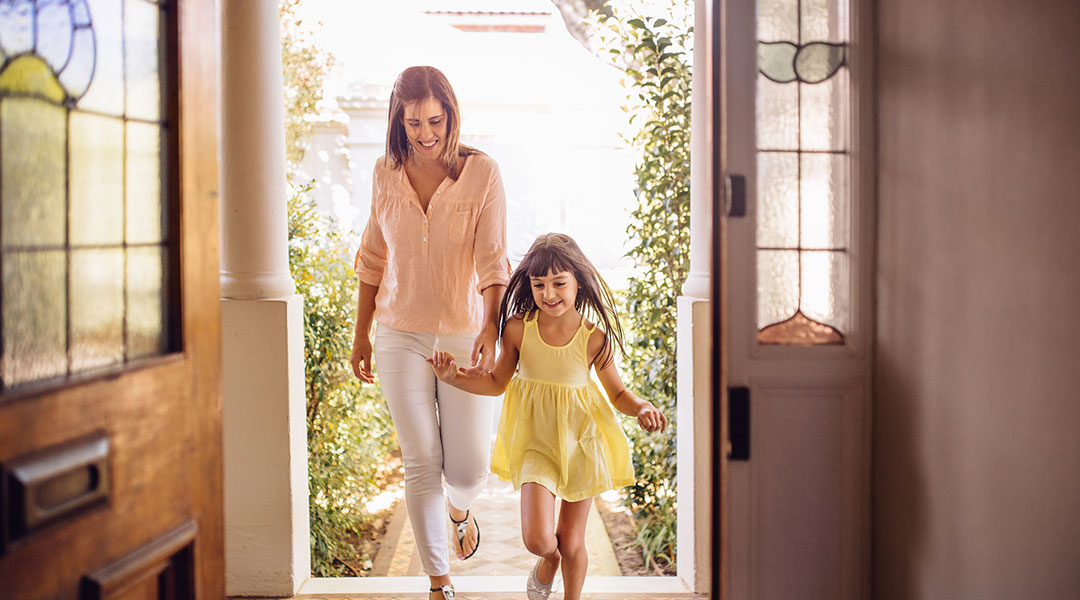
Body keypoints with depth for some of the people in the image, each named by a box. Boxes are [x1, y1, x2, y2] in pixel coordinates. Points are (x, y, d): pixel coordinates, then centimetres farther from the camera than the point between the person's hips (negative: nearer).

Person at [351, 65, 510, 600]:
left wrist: (491, 326, -26)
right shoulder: (385, 175, 3)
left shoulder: (482, 172, -6)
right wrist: (361, 334, 12)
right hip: (401, 336, 2)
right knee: (421, 466, 3)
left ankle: (461, 508, 41)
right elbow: (373, 260, 11)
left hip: (465, 334, -2)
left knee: (469, 470, 2)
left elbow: (493, 260, -12)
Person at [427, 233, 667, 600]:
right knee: (537, 538, -13)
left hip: (581, 444, 0)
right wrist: (453, 378, -8)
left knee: (571, 543, 9)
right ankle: (548, 561, 25)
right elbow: (496, 383, 6)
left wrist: (641, 408, -21)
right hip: (535, 441, 1)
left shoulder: (594, 338, -12)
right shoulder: (519, 328, -9)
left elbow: (619, 393, 0)